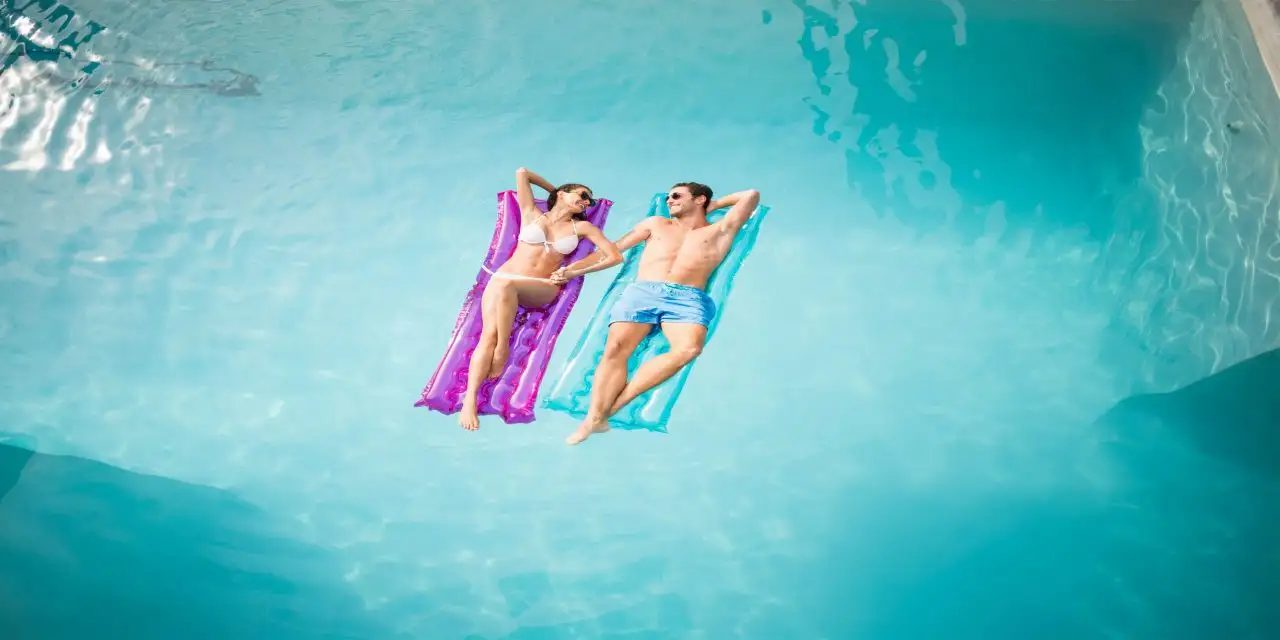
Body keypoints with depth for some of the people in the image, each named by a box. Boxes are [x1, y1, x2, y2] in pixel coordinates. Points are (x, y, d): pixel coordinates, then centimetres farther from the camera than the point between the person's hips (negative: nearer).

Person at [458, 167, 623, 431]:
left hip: (541, 289, 0)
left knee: (507, 285, -36)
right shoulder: (531, 214, 13)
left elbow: (615, 256, 4)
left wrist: (572, 272, -3)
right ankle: (469, 399, -32)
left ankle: (503, 348, -25)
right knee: (489, 334, -25)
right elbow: (522, 173, 15)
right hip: (502, 280, 0)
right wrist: (553, 188, 28)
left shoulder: (581, 226, 12)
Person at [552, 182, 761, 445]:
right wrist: (574, 268, 19)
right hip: (641, 292, 2)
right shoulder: (656, 223, 29)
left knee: (689, 348, -33)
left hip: (687, 298, -2)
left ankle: (612, 406, -32)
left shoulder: (719, 230, 23)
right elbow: (613, 248, 26)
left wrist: (714, 204, 34)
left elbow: (752, 195, 25)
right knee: (615, 348, -25)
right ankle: (593, 419, -31)